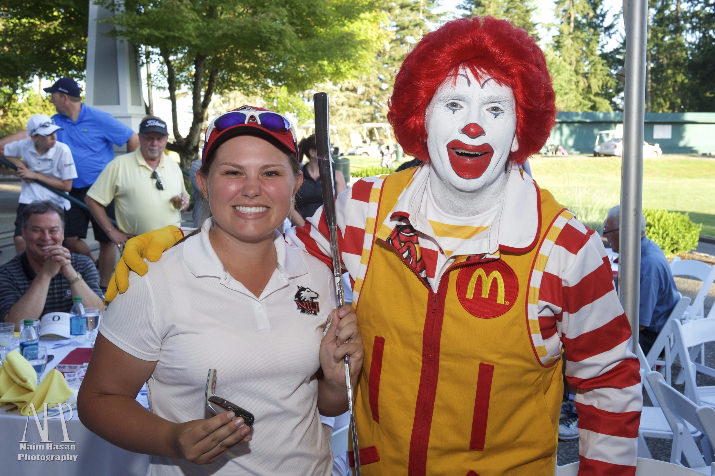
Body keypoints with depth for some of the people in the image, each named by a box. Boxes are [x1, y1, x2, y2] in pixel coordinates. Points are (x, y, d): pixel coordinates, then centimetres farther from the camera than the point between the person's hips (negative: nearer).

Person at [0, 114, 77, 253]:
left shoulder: (62, 150, -15)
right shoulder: (24, 145, -5)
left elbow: (67, 186, -14)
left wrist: (35, 175, -16)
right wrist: (19, 163, -3)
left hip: (55, 202, -2)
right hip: (29, 200, 2)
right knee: (20, 239, -11)